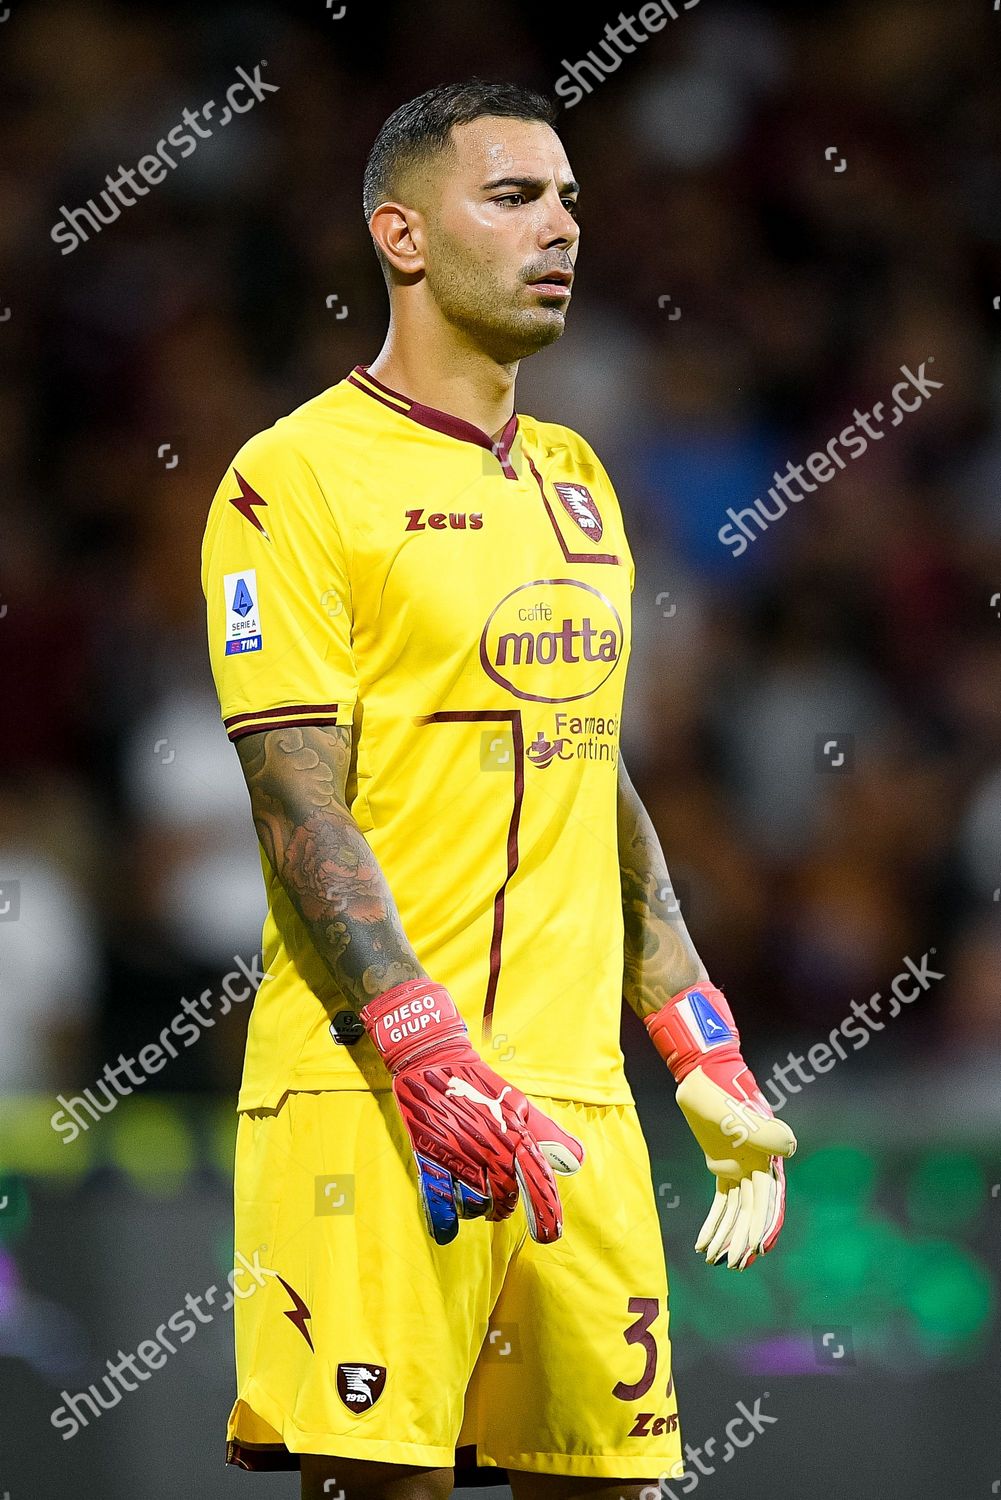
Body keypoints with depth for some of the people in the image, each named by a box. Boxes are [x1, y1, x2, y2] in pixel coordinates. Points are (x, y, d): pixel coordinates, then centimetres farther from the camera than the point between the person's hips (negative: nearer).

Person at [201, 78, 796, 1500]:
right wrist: (435, 1059, -22)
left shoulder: (573, 478, 19)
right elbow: (303, 810, -11)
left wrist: (706, 1056, 16)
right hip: (372, 1096, -7)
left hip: (577, 1089, 7)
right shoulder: (298, 475, -4)